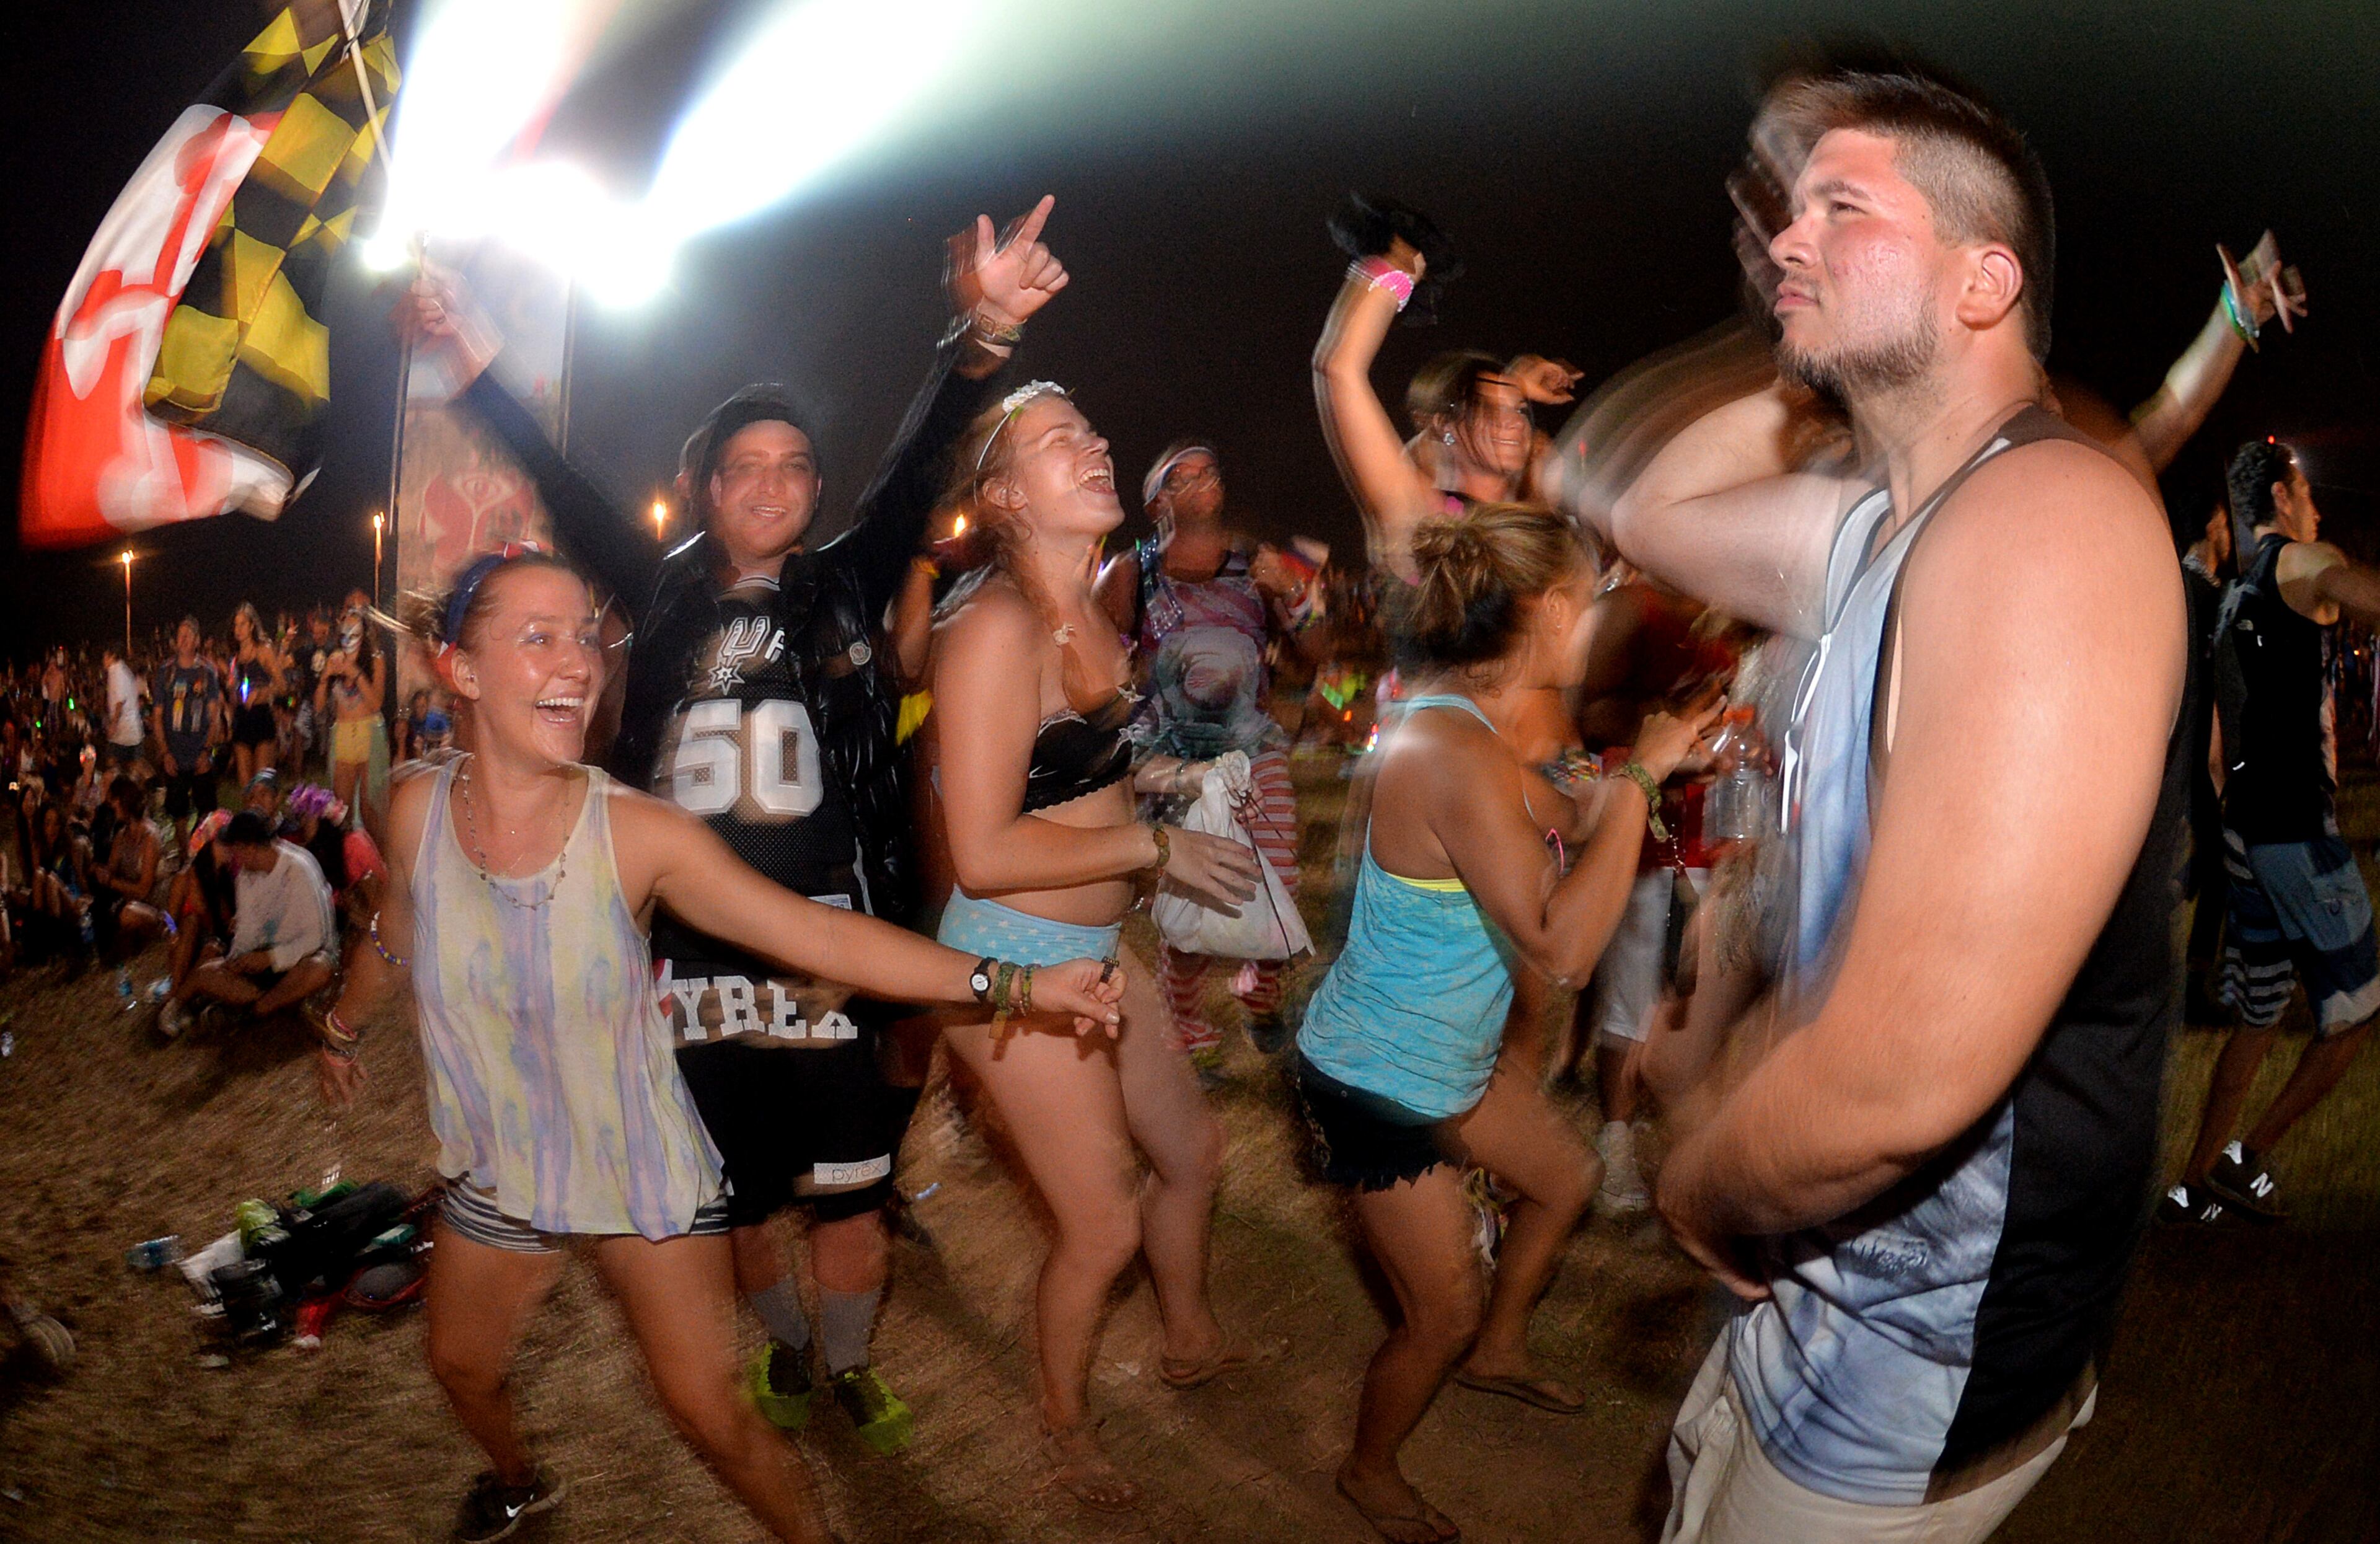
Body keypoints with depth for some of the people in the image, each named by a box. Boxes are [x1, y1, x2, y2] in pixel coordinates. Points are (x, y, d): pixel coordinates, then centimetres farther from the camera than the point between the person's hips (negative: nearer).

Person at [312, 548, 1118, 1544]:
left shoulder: (637, 835, -25)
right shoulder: (420, 810, -16)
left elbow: (821, 935, -30)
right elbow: (392, 936, 7)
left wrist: (1012, 981, -40)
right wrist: (342, 1027, 26)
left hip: (646, 1180, -4)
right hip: (496, 1173, 4)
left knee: (710, 1414, -1)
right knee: (461, 1365, 27)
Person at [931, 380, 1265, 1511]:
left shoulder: (1090, 610, 5)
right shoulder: (996, 625, -23)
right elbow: (984, 852, -27)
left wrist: (1164, 773, 4)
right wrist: (1158, 847, -19)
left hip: (1096, 944, 9)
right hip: (1016, 961, -9)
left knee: (1190, 1151, 23)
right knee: (1105, 1226, 4)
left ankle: (1191, 1343, 50)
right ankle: (1064, 1426, 32)